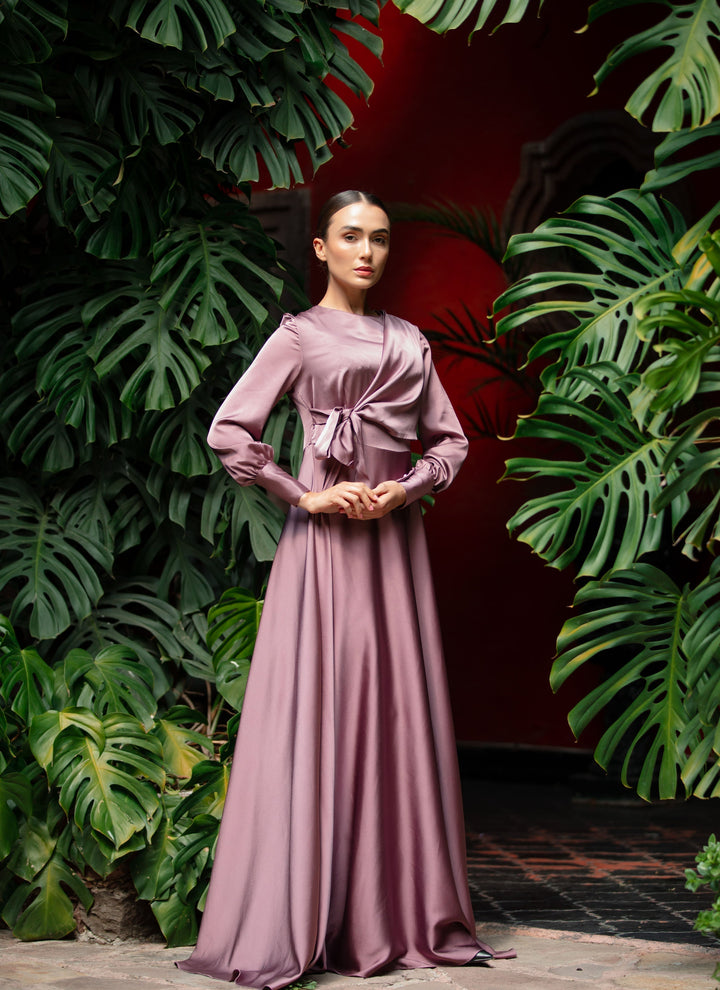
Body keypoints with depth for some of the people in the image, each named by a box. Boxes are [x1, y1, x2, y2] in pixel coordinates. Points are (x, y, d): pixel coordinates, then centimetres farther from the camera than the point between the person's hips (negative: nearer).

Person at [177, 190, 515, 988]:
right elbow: (228, 432, -7)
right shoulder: (299, 336, 0)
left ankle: (401, 913, 12)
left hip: (395, 538, 5)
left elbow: (449, 440, 15)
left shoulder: (407, 341, 15)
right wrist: (306, 496, -10)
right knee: (320, 716, -7)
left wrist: (405, 488, -3)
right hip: (326, 543, -5)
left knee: (399, 714, 4)